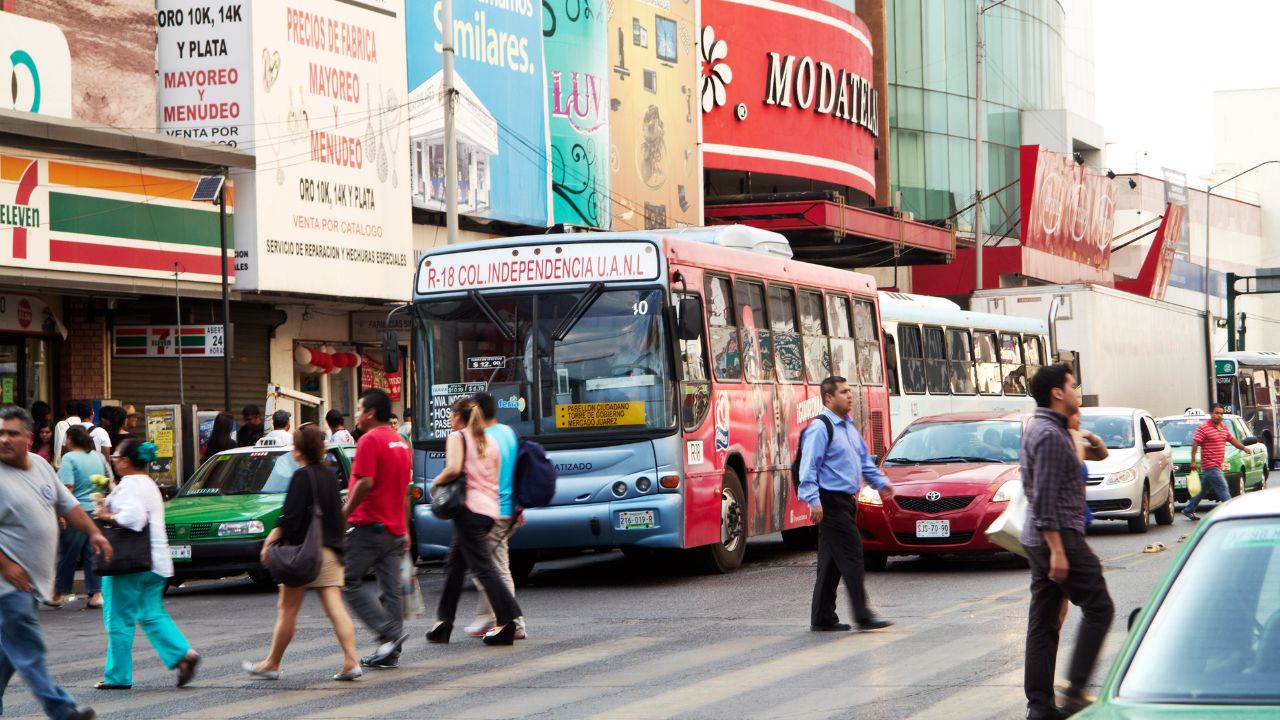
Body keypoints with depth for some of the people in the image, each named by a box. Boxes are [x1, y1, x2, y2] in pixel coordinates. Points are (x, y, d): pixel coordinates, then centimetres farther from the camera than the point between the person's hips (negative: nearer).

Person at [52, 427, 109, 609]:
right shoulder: (98, 456, 8)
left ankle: (57, 595, 17)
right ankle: (97, 594, 1)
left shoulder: (69, 459, -12)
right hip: (97, 511, 6)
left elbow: (68, 488, -20)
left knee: (67, 555, 6)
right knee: (92, 554, 8)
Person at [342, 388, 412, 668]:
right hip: (394, 528, 8)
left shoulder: (370, 440, -11)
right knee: (391, 589, 7)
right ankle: (390, 652, 7)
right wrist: (405, 531, 24)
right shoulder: (401, 443, 17)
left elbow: (365, 483, -21)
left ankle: (389, 632, -13)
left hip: (369, 526, -8)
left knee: (350, 581, -2)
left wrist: (344, 514, -13)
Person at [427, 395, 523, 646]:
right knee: (455, 564, 17)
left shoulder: (457, 437, -3)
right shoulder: (489, 441, 19)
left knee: (483, 567, -10)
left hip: (470, 507, -8)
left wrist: (436, 482, -1)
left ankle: (508, 620, -17)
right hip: (490, 508, 8)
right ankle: (444, 622, 21)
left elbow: (454, 468, -21)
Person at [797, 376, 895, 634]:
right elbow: (808, 466, -17)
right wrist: (813, 500, -23)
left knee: (832, 563, 11)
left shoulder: (850, 427, 17)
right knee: (851, 557, -10)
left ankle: (823, 618, 16)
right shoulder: (820, 429, -12)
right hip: (831, 502, -10)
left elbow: (864, 459, 28)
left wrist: (880, 482, 18)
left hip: (846, 501, 10)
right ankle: (862, 616, -8)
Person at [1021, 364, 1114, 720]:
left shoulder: (1036, 429, 16)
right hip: (1058, 536, -10)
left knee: (1043, 621, 8)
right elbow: (1045, 498, -22)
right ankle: (1074, 692, -7)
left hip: (1038, 539, 10)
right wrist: (1058, 550, -23)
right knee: (1098, 609, -4)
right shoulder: (1050, 435, -16)